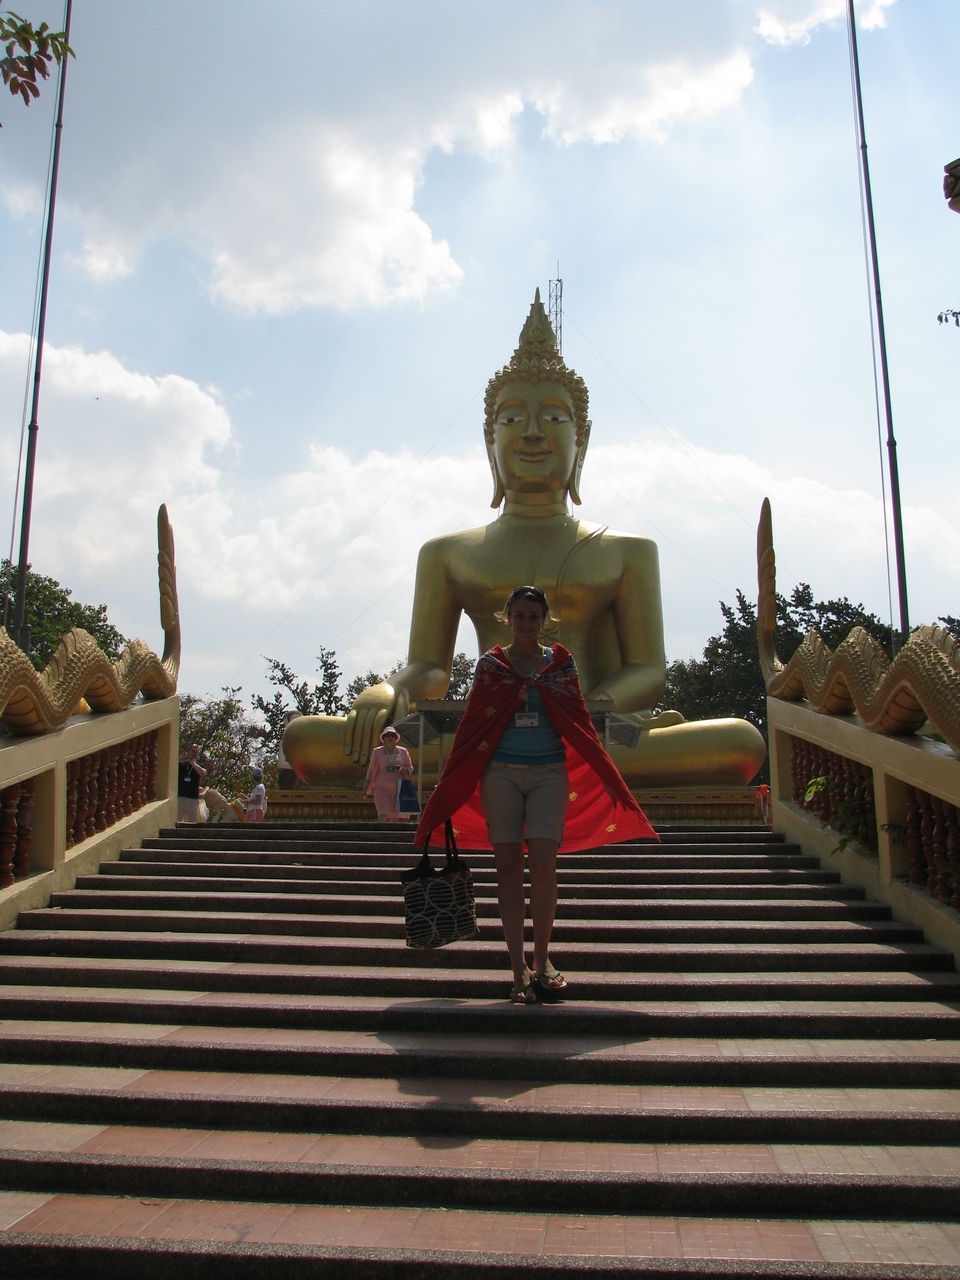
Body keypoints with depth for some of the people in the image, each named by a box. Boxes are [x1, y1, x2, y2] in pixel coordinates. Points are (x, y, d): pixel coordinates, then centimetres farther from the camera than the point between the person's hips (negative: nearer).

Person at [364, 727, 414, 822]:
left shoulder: (403, 752, 7)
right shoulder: (377, 752, 4)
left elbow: (410, 768, 13)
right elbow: (371, 770, 7)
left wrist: (403, 769, -11)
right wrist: (366, 788, 4)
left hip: (398, 789, 2)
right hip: (381, 789, -2)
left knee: (395, 817, 5)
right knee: (382, 816, -15)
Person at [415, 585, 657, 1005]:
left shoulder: (561, 662, 8)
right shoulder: (490, 664, 6)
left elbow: (579, 722, 9)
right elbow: (471, 724, 6)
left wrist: (607, 778, 4)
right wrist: (448, 788, 4)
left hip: (549, 773, 0)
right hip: (500, 773, 0)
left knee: (543, 865, -11)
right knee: (508, 870, 1)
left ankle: (541, 960, 9)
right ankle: (519, 972, 9)